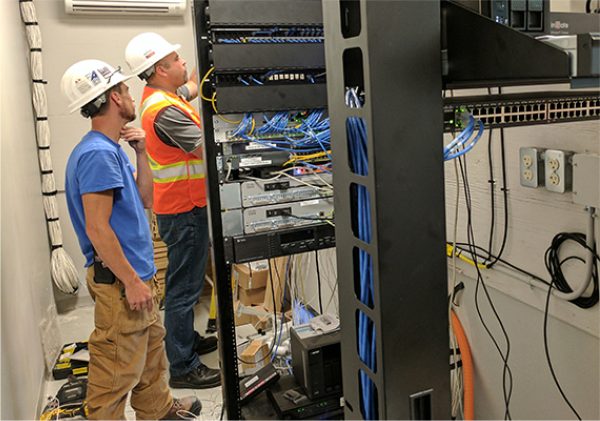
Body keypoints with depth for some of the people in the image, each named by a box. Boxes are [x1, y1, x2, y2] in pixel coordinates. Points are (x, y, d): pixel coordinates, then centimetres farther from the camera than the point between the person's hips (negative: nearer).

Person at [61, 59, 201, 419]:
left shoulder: (112, 149, 10)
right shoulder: (97, 153, -21)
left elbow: (144, 200, 14)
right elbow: (97, 228, -24)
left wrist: (141, 154, 4)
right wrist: (131, 281, -21)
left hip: (137, 272, 11)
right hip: (120, 281, -11)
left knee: (152, 348, 25)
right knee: (118, 367, 2)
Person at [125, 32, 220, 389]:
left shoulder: (161, 94, 8)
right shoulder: (165, 110, -24)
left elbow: (193, 87, 28)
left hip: (181, 205, 10)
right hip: (184, 210, -10)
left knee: (186, 280, 21)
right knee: (184, 286, -2)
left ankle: (187, 341, 37)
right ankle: (183, 367, 9)